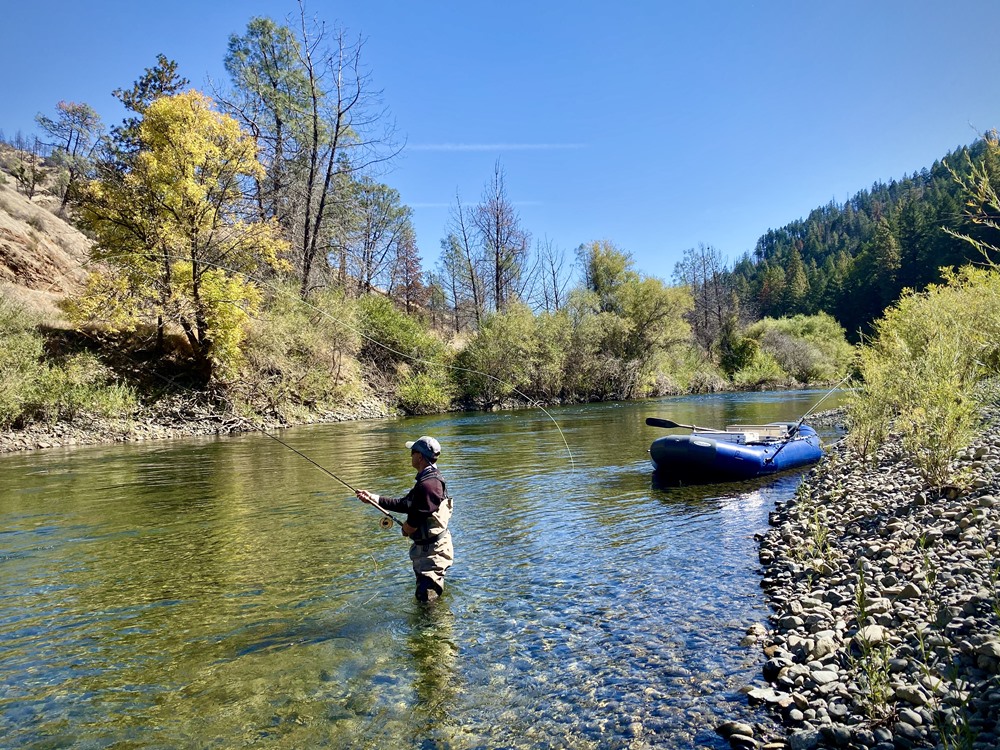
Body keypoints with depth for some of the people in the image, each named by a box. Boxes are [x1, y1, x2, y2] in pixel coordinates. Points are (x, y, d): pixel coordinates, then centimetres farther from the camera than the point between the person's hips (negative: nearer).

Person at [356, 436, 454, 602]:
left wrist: (405, 528, 0)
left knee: (426, 598, -3)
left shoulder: (428, 484, -28)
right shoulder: (429, 479, 8)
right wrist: (374, 498, 12)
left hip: (432, 551, -11)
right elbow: (406, 504, 13)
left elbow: (411, 526, -24)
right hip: (426, 549, 11)